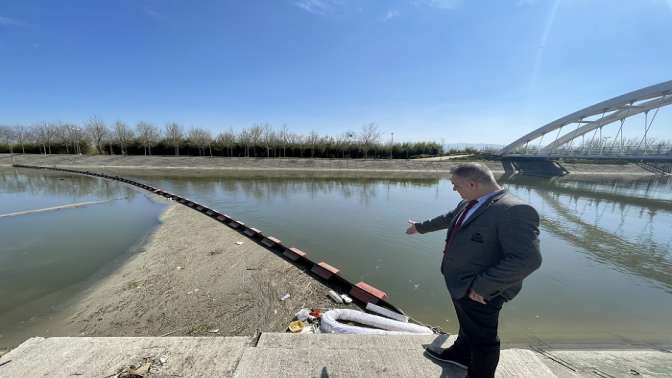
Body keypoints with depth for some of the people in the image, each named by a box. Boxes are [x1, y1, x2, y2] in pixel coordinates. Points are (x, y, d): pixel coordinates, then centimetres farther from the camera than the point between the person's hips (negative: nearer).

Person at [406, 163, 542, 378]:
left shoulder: (515, 210, -28)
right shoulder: (470, 203, 0)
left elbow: (527, 259, -32)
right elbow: (448, 218, 17)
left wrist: (482, 286, -28)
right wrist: (421, 227, 30)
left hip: (479, 292, -9)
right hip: (460, 282, 9)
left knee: (482, 337, 17)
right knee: (467, 325, 31)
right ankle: (460, 354, 57)